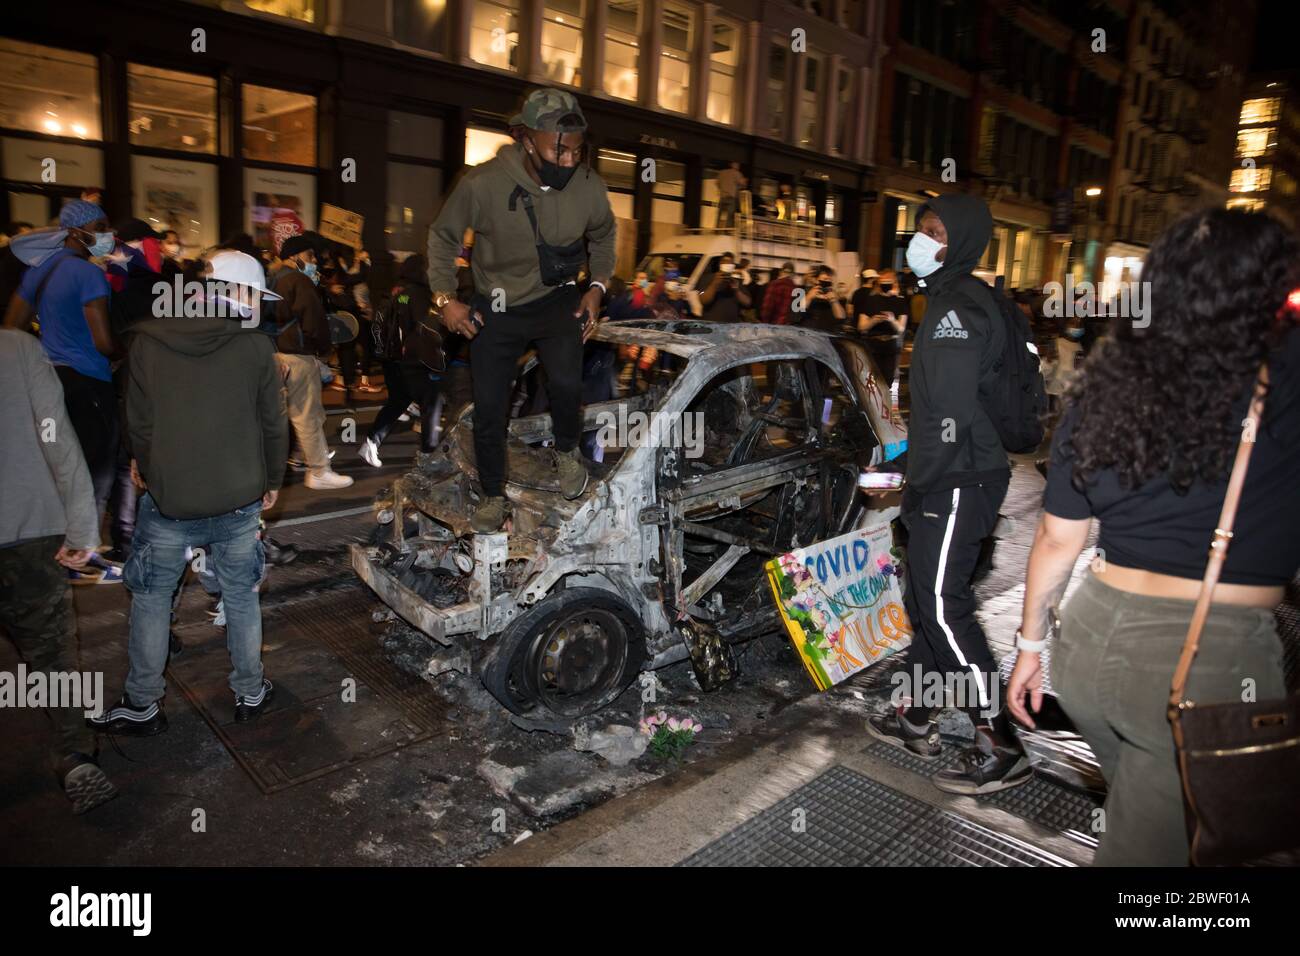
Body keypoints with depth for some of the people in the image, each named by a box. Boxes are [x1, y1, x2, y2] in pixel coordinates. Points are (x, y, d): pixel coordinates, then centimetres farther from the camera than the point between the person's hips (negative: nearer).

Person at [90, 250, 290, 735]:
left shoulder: (148, 341, -5)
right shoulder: (257, 347, -8)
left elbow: (138, 423, 1)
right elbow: (274, 424, -1)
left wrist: (151, 477, 16)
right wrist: (272, 481, 13)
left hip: (168, 500, 0)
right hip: (239, 500, 0)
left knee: (151, 600, 15)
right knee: (241, 597, 14)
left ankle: (142, 706, 25)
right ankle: (250, 693, 27)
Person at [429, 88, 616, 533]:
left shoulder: (589, 187, -16)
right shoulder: (483, 184, -23)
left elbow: (602, 236, 8)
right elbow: (442, 236, -6)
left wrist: (597, 286, -2)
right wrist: (445, 298, -12)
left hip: (557, 300, 1)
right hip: (496, 307, -1)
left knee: (566, 384, -21)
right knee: (488, 408, 0)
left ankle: (566, 451, 13)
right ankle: (493, 496, 24)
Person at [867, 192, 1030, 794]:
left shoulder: (958, 309, -16)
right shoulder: (952, 300, 17)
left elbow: (951, 416, -23)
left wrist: (921, 489, -16)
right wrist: (916, 482, 19)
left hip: (957, 484, -10)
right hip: (949, 481, 10)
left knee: (944, 607, -7)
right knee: (924, 600, 16)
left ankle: (1000, 749, 3)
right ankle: (917, 721, 30)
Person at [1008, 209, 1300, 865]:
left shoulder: (1101, 391, 0)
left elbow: (1057, 539, 5)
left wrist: (1030, 644, 15)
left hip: (1091, 637, 5)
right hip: (1211, 662, -4)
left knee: (1138, 809, 29)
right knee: (1150, 846, 14)